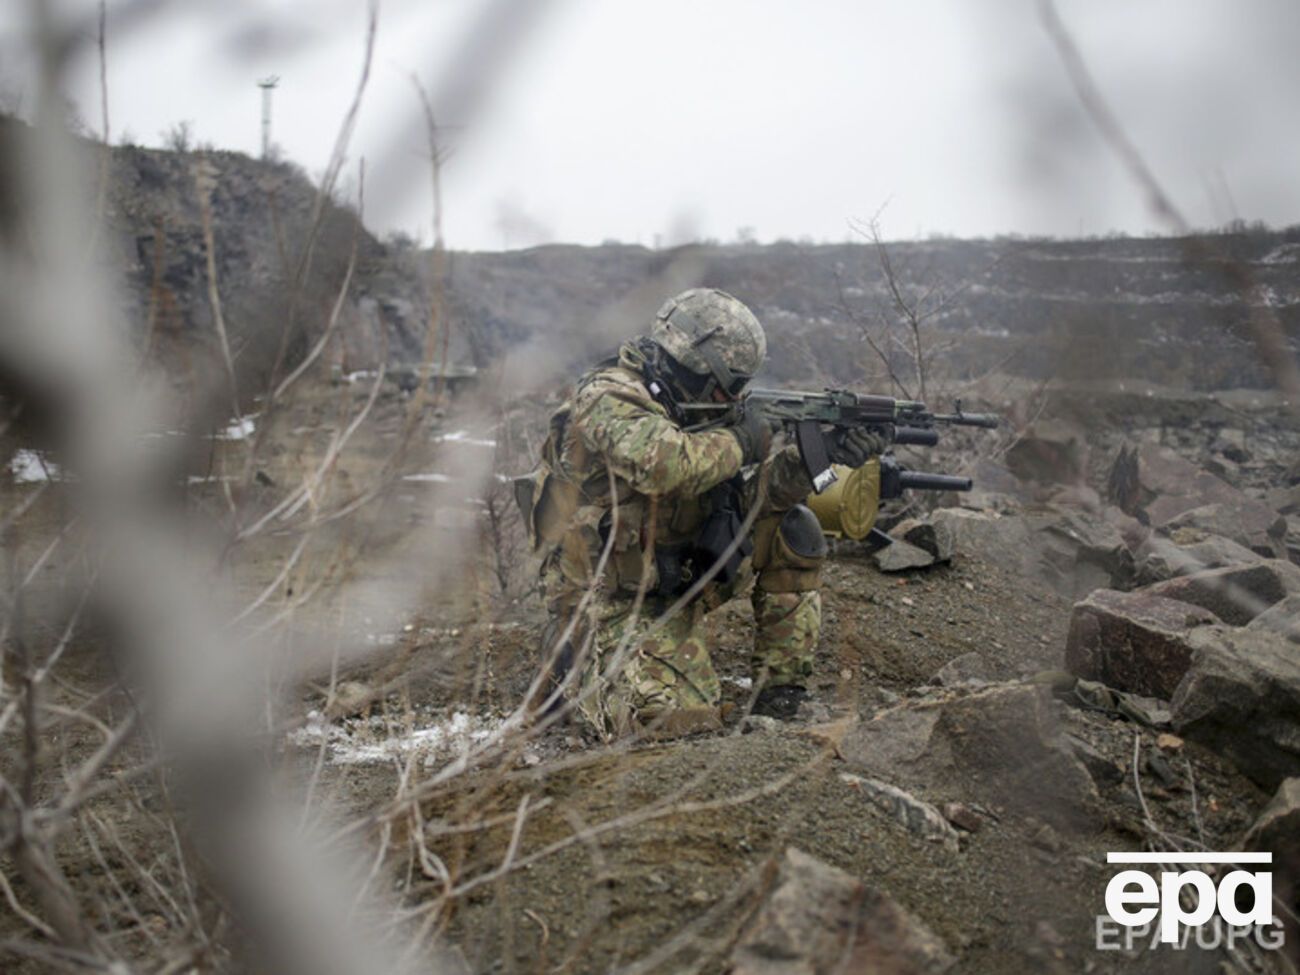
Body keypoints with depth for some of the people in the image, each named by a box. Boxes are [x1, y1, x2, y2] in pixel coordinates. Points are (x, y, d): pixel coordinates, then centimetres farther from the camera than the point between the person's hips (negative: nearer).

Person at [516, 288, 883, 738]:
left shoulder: (681, 408, 7)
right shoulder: (608, 398, -19)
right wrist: (738, 440, -21)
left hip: (675, 582, 8)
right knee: (681, 720, -22)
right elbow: (661, 465, -39)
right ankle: (584, 670, 8)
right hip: (612, 602, -8)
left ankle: (778, 692, 5)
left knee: (792, 530, -2)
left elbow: (742, 495, 4)